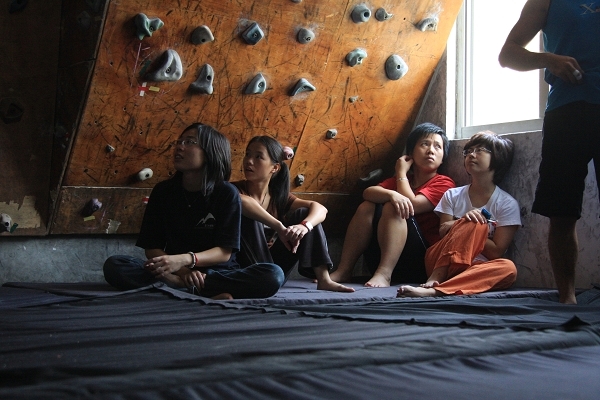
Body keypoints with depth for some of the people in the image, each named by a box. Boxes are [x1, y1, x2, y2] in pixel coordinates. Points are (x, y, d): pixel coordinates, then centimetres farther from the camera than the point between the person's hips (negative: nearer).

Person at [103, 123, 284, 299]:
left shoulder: (227, 194, -5)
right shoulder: (162, 191, 2)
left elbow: (224, 252, -10)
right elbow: (152, 248, -1)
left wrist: (185, 260, -29)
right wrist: (182, 271, -21)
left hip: (218, 273, -2)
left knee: (273, 275, -30)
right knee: (113, 266, -25)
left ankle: (183, 288, -30)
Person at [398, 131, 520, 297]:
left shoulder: (507, 204, 3)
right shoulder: (452, 195, 10)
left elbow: (496, 251, -4)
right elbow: (443, 231, 1)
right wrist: (462, 225, -19)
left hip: (474, 270, 0)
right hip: (439, 263, 0)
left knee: (508, 268, -34)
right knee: (474, 224, -24)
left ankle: (433, 290, -49)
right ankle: (434, 280, -39)